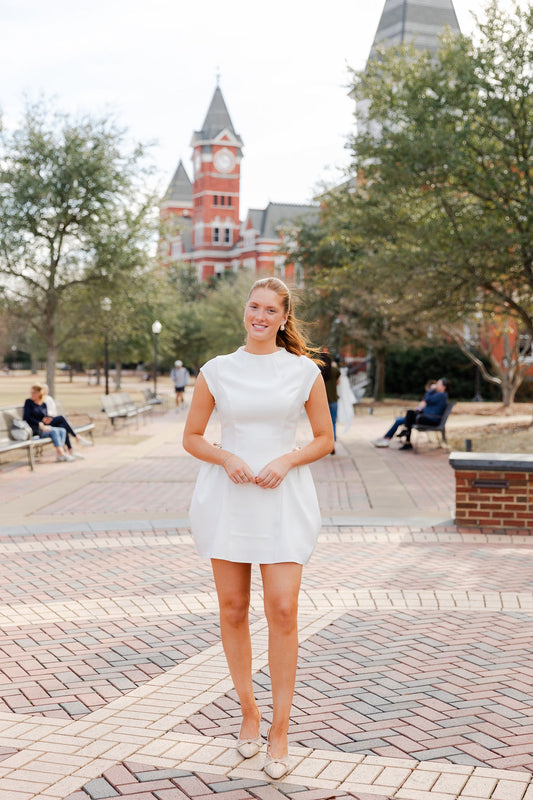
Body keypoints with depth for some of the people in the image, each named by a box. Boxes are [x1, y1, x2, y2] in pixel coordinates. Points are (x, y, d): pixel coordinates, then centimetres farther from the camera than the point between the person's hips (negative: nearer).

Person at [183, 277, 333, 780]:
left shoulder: (304, 371, 3)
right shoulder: (217, 370, 4)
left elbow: (325, 439, 7)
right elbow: (191, 437, 9)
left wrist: (286, 461, -10)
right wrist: (227, 458, -10)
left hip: (283, 498, -1)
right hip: (227, 495, 1)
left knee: (283, 610, -8)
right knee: (233, 609, 7)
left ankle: (279, 730, 3)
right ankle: (248, 711, 26)